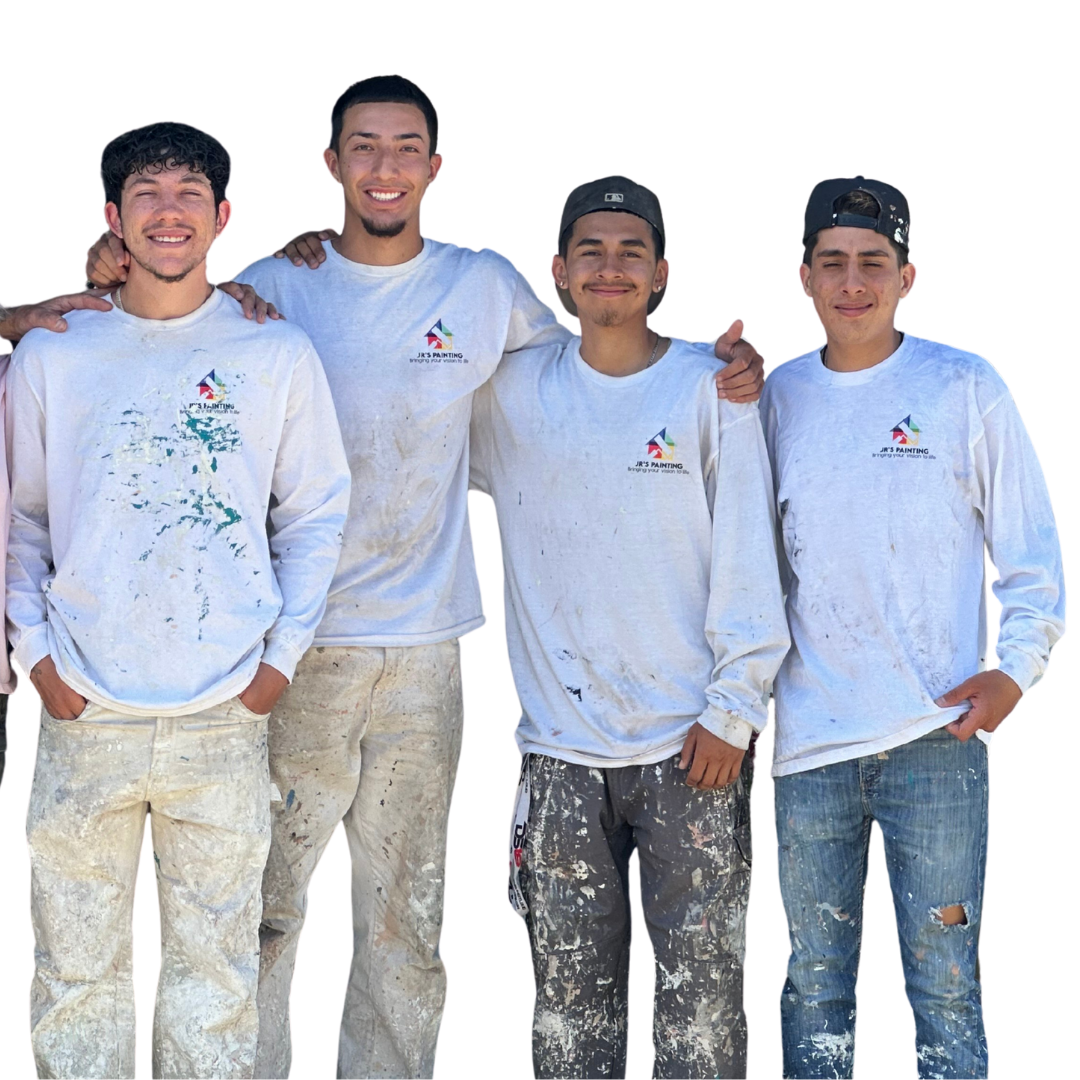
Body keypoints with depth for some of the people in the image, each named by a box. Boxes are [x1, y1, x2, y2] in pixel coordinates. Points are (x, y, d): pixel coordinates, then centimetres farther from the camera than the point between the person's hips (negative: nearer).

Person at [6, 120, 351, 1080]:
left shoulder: (277, 354, 4)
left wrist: (283, 655, 0)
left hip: (226, 716, 0)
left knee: (217, 966, 6)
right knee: (77, 964, 6)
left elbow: (317, 514, 8)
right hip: (83, 713, 1)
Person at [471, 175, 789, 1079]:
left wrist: (735, 707, -6)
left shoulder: (712, 386, 1)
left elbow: (750, 558, 0)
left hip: (692, 741, -2)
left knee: (702, 980, 0)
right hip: (561, 747, 2)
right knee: (571, 986, 6)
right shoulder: (508, 392, 7)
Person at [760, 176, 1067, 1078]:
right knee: (815, 978, 10)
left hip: (936, 737, -3)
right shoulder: (777, 395, 10)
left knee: (945, 984, -1)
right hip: (809, 737, 3)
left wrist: (1018, 666, -8)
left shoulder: (966, 387, 2)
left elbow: (1030, 543, 4)